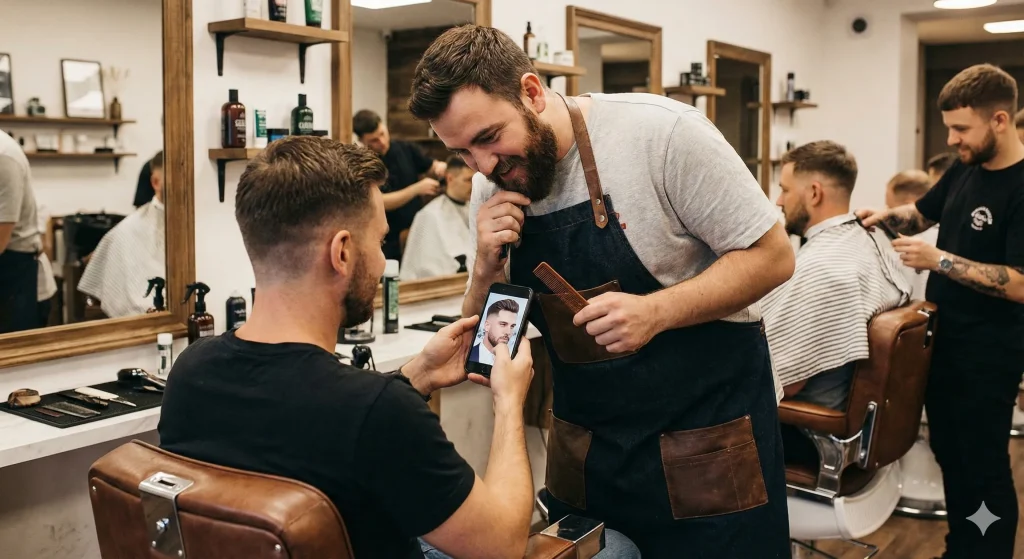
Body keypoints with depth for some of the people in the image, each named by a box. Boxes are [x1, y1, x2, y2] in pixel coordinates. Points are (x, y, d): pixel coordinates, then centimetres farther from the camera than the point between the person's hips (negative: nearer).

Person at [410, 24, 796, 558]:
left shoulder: (659, 132, -18)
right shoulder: (490, 192, -2)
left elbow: (771, 255, -14)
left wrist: (655, 311, -28)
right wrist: (487, 268, -15)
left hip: (710, 436, -4)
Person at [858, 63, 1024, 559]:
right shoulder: (964, 171, 6)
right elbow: (922, 213, 22)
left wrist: (938, 259, -27)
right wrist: (886, 216, 1)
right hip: (942, 338, 8)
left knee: (982, 466, 4)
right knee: (949, 454, 18)